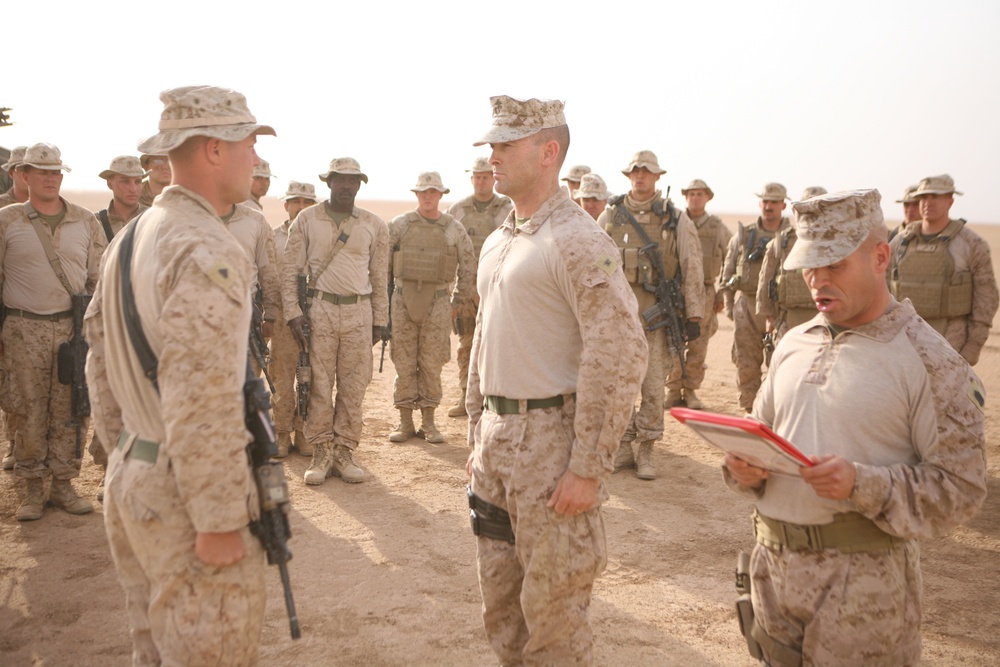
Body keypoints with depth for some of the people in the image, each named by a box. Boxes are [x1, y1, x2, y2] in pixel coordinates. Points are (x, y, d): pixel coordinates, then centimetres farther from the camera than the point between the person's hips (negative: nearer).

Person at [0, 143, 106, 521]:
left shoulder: (85, 221, 7)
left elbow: (100, 277, 11)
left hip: (73, 327, 2)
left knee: (71, 411, 5)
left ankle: (63, 485, 17)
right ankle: (33, 489, 16)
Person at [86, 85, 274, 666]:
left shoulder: (129, 238, 9)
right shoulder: (208, 251, -21)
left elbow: (102, 365, 14)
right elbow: (201, 401, -26)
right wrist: (220, 520, -21)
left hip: (131, 478, 10)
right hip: (187, 492, -9)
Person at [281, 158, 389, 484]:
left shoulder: (374, 225, 7)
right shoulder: (307, 220, 3)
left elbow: (379, 277, 12)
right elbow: (290, 270, 3)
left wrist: (380, 321, 10)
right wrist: (293, 313, -6)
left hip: (359, 312, 2)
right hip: (319, 310, -1)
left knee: (353, 387, 4)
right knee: (319, 385, 2)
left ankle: (345, 452, 15)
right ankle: (321, 453, 12)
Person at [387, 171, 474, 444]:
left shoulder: (455, 229, 4)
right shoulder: (398, 225, 3)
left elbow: (468, 265, 10)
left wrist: (460, 298, 8)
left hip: (436, 302, 0)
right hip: (403, 299, 0)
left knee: (432, 363, 3)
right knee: (404, 363, 3)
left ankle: (428, 422, 13)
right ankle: (405, 422, 12)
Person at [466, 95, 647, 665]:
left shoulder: (580, 242, -15)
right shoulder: (496, 243, 13)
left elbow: (622, 357, -21)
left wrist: (589, 469, -21)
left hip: (551, 442, -8)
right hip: (497, 439, 8)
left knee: (552, 609, 4)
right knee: (501, 603, 18)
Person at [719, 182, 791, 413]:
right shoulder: (743, 235, 10)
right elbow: (727, 272, 14)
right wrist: (729, 306, 9)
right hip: (747, 306, 2)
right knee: (746, 363, 4)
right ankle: (749, 409, 14)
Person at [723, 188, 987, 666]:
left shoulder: (930, 361, -8)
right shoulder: (793, 345, 9)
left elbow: (959, 488, -12)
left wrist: (862, 485, -25)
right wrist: (744, 467, -3)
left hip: (864, 579, -5)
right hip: (773, 564, 5)